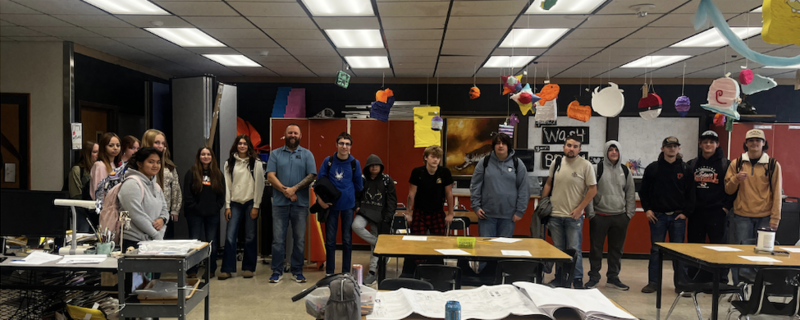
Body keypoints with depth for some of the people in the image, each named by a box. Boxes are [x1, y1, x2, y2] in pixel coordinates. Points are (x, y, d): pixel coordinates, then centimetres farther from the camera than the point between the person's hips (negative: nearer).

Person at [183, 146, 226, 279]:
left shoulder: (218, 174, 9)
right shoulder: (191, 173, 0)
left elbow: (222, 193, 8)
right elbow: (187, 194, -5)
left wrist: (217, 207, -2)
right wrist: (195, 208, -11)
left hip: (213, 214, 3)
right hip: (195, 214, -3)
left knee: (212, 242, 8)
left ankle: (211, 270, 18)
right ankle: (192, 271, 7)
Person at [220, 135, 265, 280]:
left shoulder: (255, 163, 0)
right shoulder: (229, 163, 8)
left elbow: (259, 185, -3)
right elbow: (227, 185, 7)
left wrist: (256, 206, -7)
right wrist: (227, 206, 1)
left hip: (250, 203, -2)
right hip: (235, 203, 2)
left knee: (250, 237, 2)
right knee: (230, 236, -4)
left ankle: (249, 268, 13)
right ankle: (227, 269, 2)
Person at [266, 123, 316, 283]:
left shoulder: (307, 154, 8)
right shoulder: (275, 154, 9)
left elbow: (311, 176, -2)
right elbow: (270, 176, 0)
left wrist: (294, 189, -14)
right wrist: (285, 190, -14)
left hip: (300, 203, 0)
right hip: (280, 203, 0)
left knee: (299, 239, 5)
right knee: (278, 238, 2)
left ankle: (297, 271, 15)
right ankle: (277, 271, 11)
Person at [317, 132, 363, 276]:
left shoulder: (355, 163, -3)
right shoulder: (328, 161, -3)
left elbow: (359, 186, 8)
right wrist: (320, 199, -8)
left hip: (348, 205, 0)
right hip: (331, 205, 0)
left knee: (347, 240, 7)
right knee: (330, 240, 6)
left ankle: (346, 272, 18)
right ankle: (329, 272, 17)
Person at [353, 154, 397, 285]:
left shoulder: (387, 180, 3)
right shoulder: (362, 179, 6)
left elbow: (392, 200, 3)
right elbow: (355, 196, 14)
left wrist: (388, 216, -7)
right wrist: (357, 207, -5)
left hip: (379, 214, -1)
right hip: (364, 210, 2)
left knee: (375, 245, 1)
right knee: (356, 226, -30)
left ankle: (373, 272, 10)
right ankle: (379, 244, -10)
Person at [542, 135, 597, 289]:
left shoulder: (586, 165, -8)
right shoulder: (556, 163, 6)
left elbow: (593, 189, -7)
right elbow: (548, 184, 15)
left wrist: (579, 209, -11)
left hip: (574, 216, -4)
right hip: (555, 214, 4)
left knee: (574, 250, -2)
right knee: (558, 250, 13)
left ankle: (578, 282, 10)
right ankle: (560, 281, 25)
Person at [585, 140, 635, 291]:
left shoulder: (625, 170, 8)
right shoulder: (598, 169, -3)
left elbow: (630, 193, 12)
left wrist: (629, 213, 5)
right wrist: (590, 213, -9)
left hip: (620, 217, 3)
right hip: (600, 216, -3)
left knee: (616, 249, 11)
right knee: (596, 248, 3)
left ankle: (613, 277, 23)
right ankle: (594, 277, 15)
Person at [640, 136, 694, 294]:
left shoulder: (685, 169, 3)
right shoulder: (653, 168, 3)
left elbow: (691, 193, 5)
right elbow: (643, 190, 8)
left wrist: (686, 212, -1)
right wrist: (647, 209, 0)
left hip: (678, 216, 0)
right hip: (657, 216, 0)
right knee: (656, 250, 3)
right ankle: (652, 282, 10)